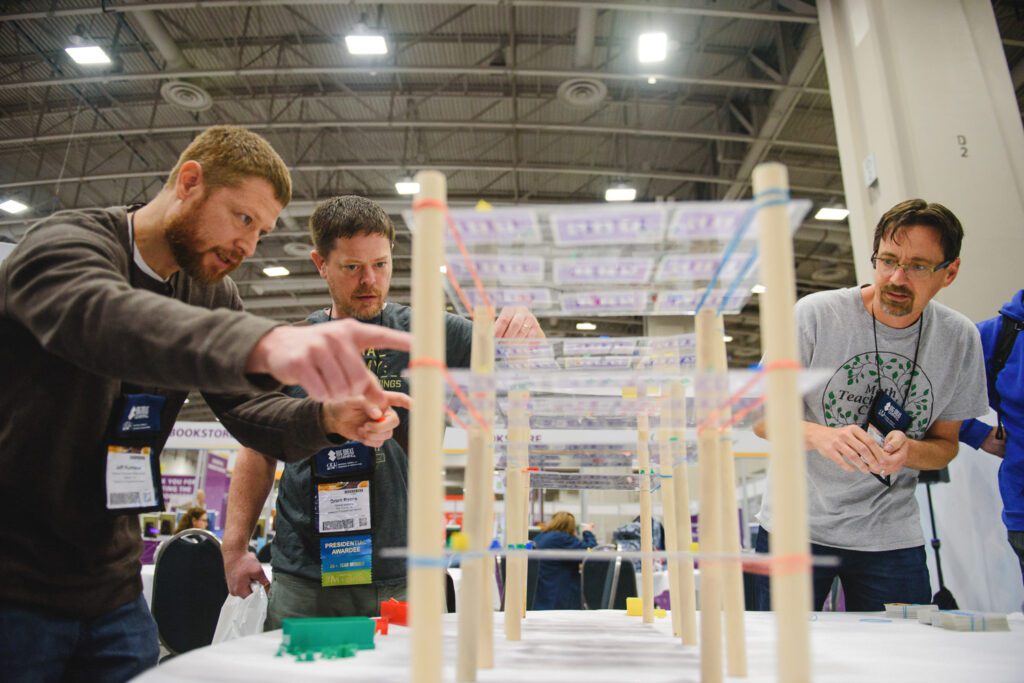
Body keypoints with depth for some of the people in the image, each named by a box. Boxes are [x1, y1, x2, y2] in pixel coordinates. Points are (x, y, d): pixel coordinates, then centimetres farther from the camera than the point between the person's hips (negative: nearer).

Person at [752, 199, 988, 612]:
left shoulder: (961, 339, -2)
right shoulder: (816, 314, -12)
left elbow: (945, 443, 7)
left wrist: (908, 450, -17)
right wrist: (819, 435, -30)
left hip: (891, 535, 3)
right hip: (795, 527, -2)